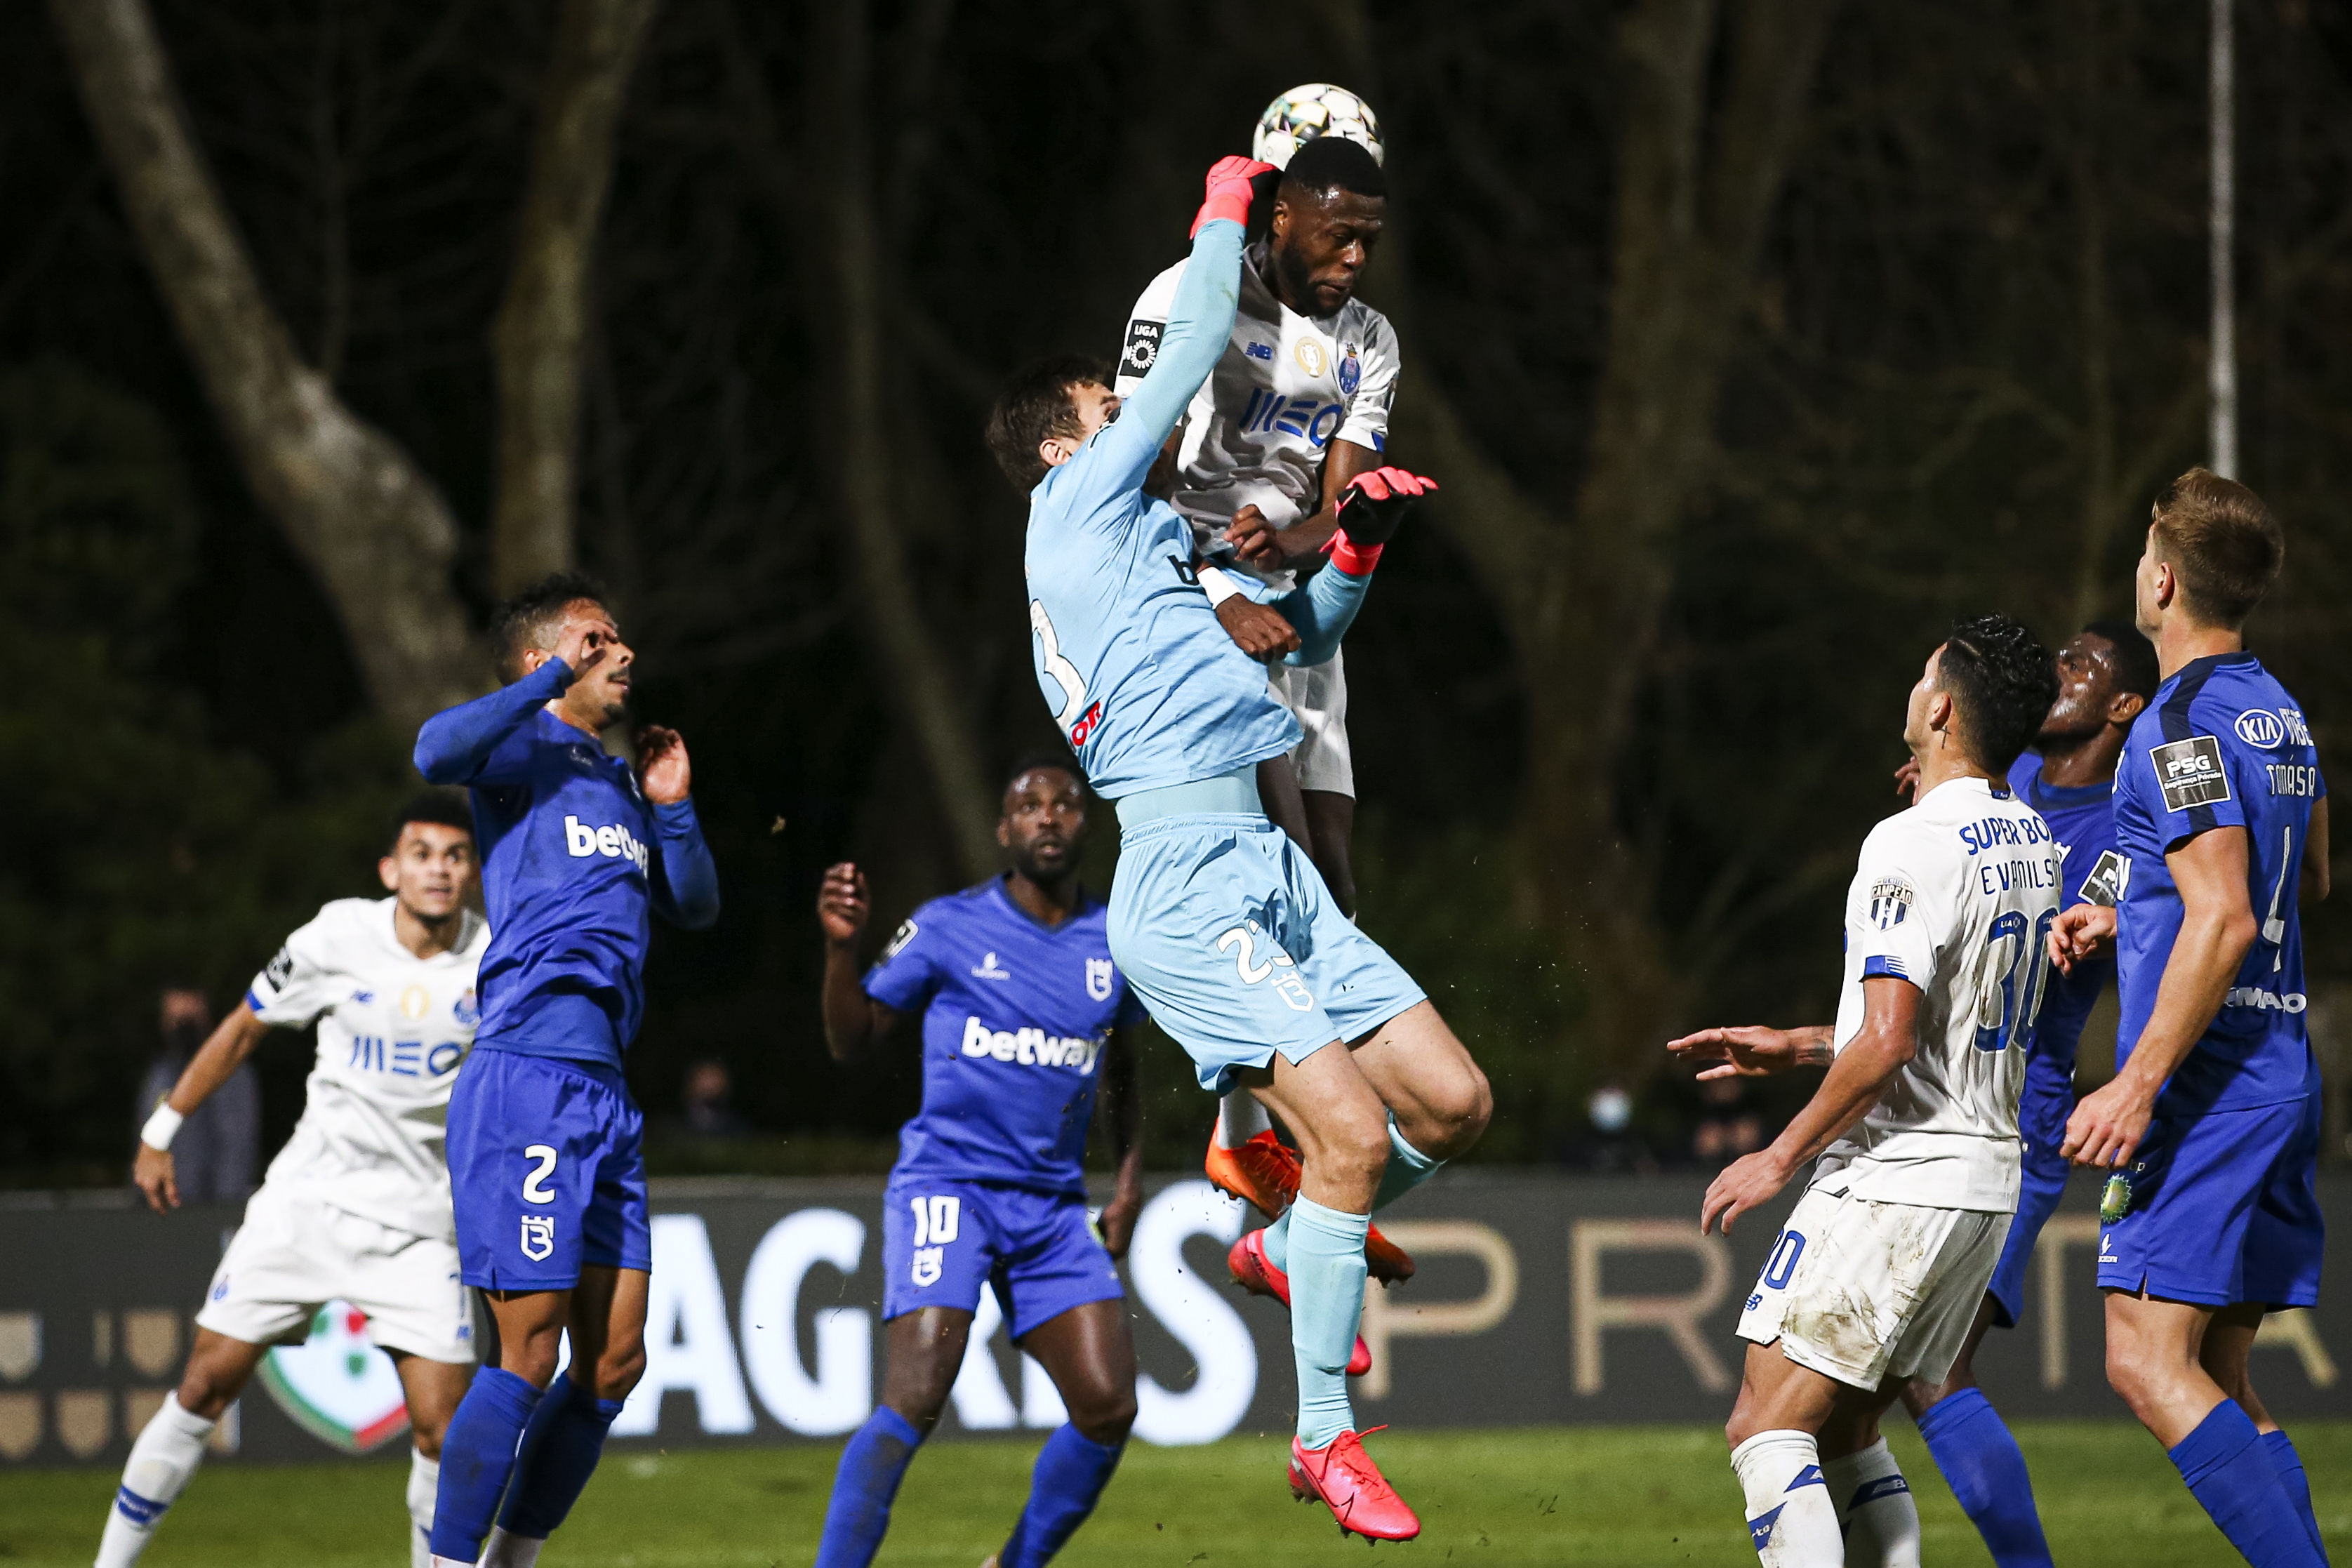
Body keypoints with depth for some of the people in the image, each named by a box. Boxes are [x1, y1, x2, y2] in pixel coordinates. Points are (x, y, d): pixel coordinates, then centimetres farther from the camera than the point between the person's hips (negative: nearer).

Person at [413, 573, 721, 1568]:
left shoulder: (617, 780, 23)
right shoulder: (529, 754, -2)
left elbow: (694, 908, 27)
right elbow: (438, 752, -25)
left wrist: (672, 809, 13)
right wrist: (554, 680, -20)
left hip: (603, 1095, 9)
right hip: (526, 1083, -9)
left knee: (614, 1359, 8)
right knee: (531, 1356, -11)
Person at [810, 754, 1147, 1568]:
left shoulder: (1118, 946, 9)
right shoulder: (948, 928, -2)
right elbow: (851, 1041, 3)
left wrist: (1130, 1175, 14)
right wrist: (842, 947, -13)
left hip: (1053, 1206, 4)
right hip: (946, 1186, -4)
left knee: (1108, 1407, -6)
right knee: (916, 1399, -21)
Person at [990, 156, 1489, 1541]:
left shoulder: (1151, 545, 26)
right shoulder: (1081, 511, 3)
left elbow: (1302, 634, 37)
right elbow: (1196, 359, 2)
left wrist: (1359, 546, 20)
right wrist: (1226, 213, 14)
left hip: (1268, 869, 9)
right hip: (1189, 885, -9)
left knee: (1455, 1101, 3)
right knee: (1354, 1129, -17)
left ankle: (1292, 1247, 26)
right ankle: (1326, 1438, -9)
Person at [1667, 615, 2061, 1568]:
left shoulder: (1912, 845, -17)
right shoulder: (2035, 842, 12)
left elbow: (1888, 1042, -22)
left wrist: (1780, 1158, -12)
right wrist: (1798, 1049, 23)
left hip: (1894, 1182, -9)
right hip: (1989, 1177, 9)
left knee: (1766, 1430, -9)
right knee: (1844, 1436, 16)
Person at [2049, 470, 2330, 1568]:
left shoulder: (2183, 724, -13)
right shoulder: (2279, 712, 16)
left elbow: (2226, 921, -21)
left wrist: (2138, 1086, -22)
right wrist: (2130, 919, 29)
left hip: (2206, 1089, -9)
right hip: (2282, 1075, 9)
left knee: (2152, 1364, -13)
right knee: (2218, 1381, 10)